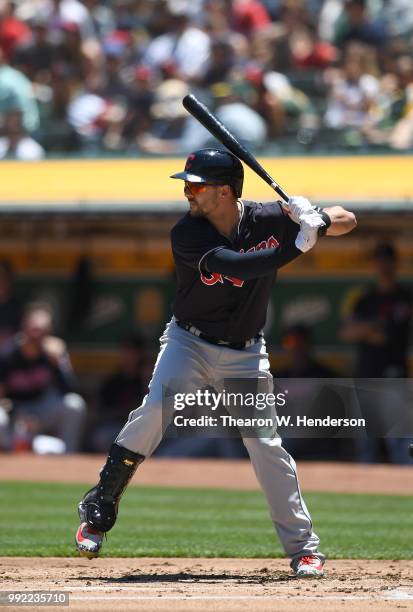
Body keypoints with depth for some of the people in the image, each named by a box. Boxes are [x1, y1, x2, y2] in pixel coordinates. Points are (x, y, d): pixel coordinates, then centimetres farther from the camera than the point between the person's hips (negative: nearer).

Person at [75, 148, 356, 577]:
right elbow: (236, 265, -33)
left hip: (245, 354, 1)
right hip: (188, 343, -1)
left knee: (266, 444, -6)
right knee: (154, 411, -24)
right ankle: (98, 512, -13)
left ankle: (303, 548, 5)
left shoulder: (269, 219, -11)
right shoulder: (186, 234, -17)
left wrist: (316, 219, -26)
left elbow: (347, 221, -4)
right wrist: (298, 244, -36)